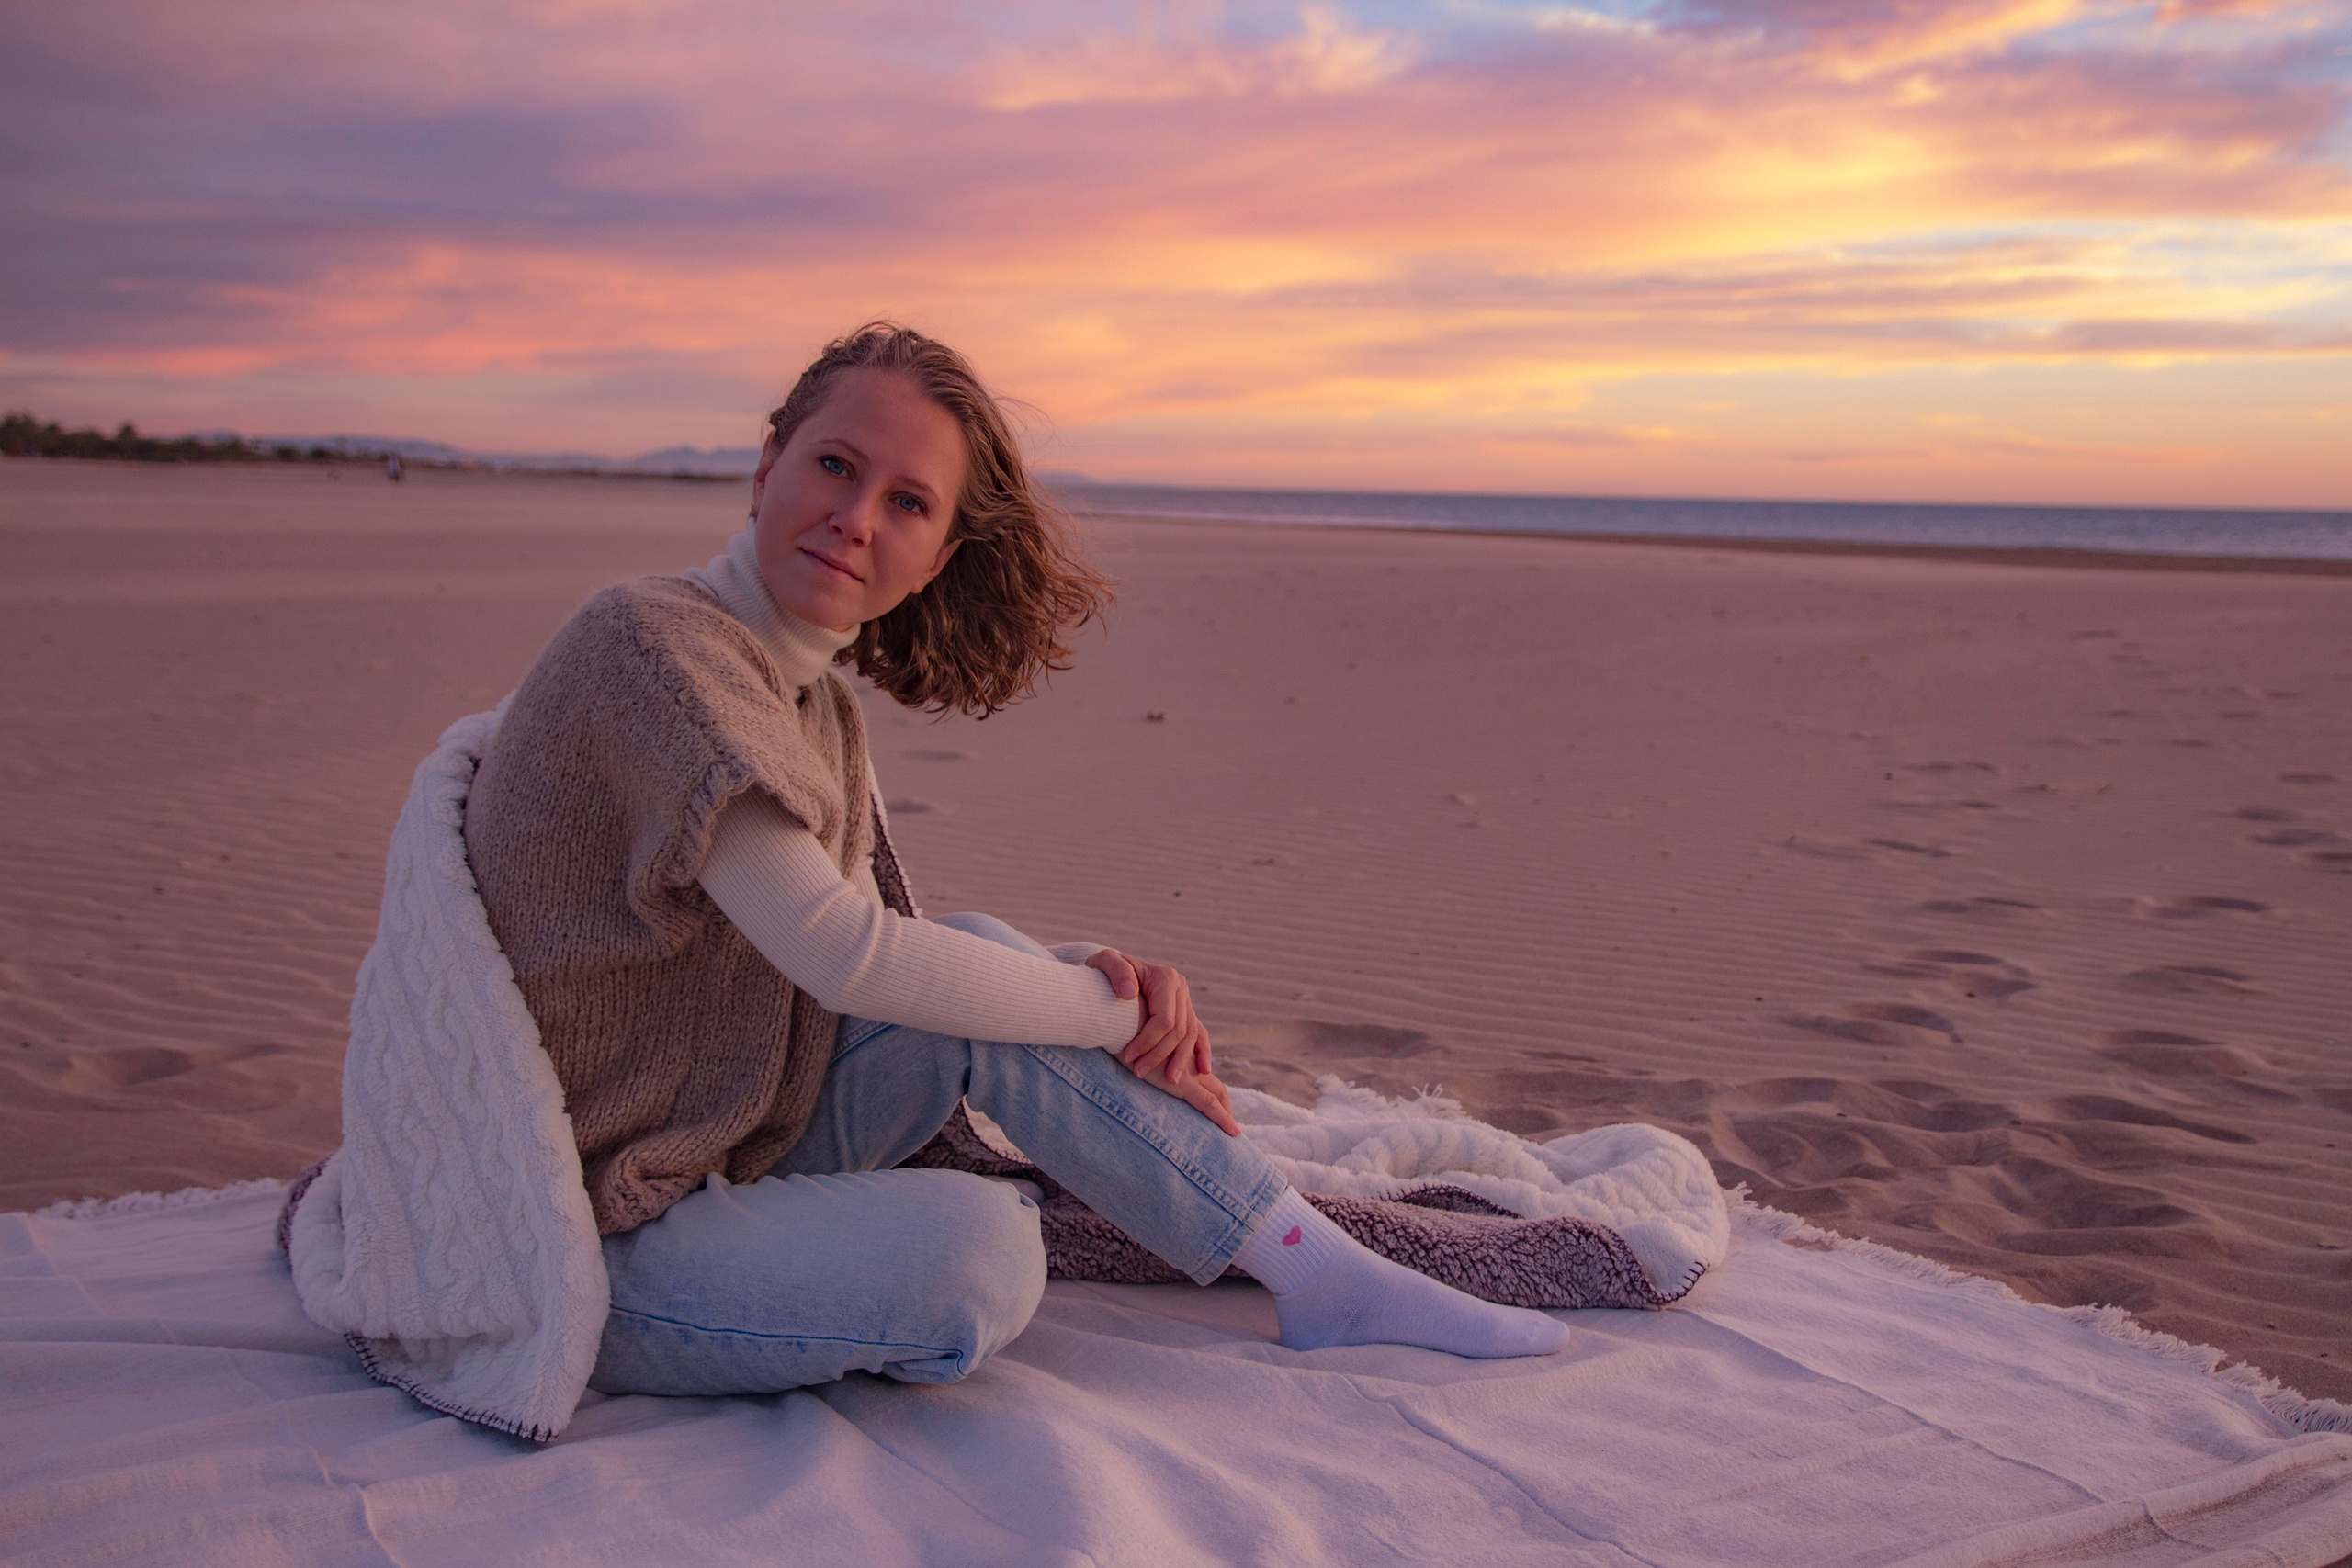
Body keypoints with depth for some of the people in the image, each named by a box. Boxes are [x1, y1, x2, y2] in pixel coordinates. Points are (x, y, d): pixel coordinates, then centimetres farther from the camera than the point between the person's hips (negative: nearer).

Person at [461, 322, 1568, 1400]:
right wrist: (1120, 1014, -15)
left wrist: (1099, 973, -13)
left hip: (732, 1149, 8)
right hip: (592, 1246, -8)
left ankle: (1324, 1272, -4)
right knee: (976, 1246, -30)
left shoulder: (819, 708, 6)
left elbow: (880, 963, 6)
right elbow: (843, 952, -25)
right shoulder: (647, 640, -21)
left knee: (987, 956, -10)